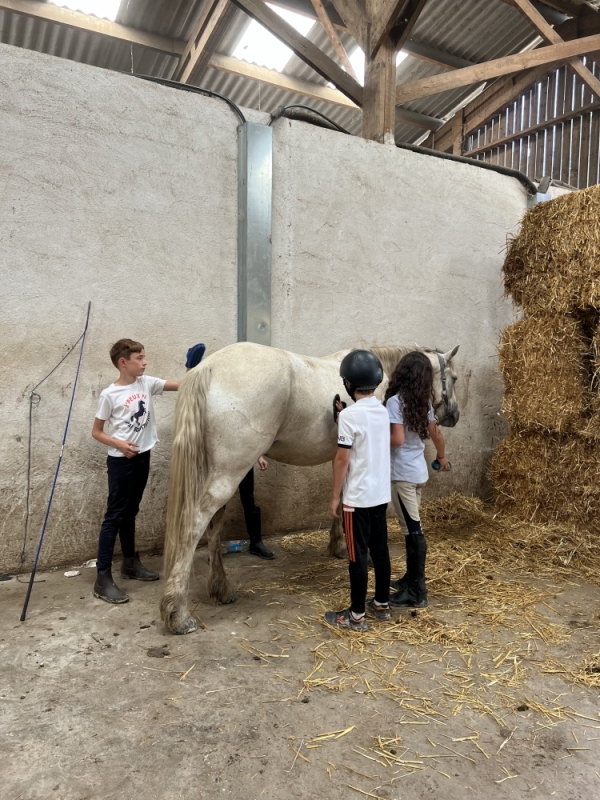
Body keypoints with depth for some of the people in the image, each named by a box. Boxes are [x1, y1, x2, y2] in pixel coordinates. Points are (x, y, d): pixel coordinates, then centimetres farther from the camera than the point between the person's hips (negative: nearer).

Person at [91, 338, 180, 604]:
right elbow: (96, 432, -6)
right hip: (120, 461, -6)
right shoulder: (110, 395, -12)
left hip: (142, 457, 6)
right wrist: (119, 444, -20)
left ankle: (130, 563, 32)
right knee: (115, 515, -4)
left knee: (130, 512, 19)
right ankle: (103, 578, 3)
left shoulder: (147, 383, 2)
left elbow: (181, 385, -3)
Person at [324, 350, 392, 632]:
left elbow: (342, 460, -17)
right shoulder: (383, 411, 5)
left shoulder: (349, 414, -18)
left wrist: (335, 497, -8)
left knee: (357, 555, 2)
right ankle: (382, 604, 31)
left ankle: (356, 615, 13)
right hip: (381, 494, 8)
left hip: (358, 498, -8)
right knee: (380, 550, 17)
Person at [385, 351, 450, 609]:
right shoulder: (424, 402, 7)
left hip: (402, 473, -8)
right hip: (419, 471, 8)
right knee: (411, 527, 17)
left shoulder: (395, 401, -15)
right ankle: (411, 578, 28)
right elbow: (436, 434, 18)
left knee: (413, 530, -3)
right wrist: (442, 457, 35)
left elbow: (397, 439, -23)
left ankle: (417, 592, 5)